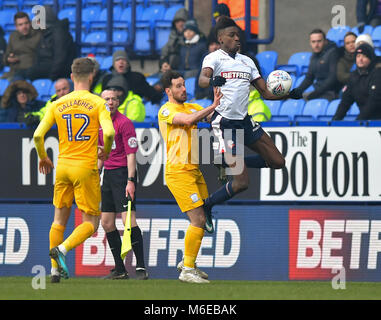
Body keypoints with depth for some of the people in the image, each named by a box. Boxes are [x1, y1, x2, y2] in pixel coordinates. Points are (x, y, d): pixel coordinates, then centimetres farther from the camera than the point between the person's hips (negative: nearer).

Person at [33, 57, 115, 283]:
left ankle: (55, 270, 13)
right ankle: (62, 249, -22)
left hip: (63, 166, 4)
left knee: (60, 219, 15)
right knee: (91, 223, 3)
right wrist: (106, 151, 3)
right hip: (86, 168, -4)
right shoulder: (98, 103, -6)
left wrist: (43, 158, 18)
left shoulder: (58, 105, 4)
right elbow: (109, 132, -18)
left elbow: (38, 135, 1)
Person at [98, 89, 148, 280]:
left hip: (123, 173, -8)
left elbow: (131, 154, -14)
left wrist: (130, 181, -21)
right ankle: (120, 269, 13)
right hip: (108, 175, 8)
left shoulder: (124, 123, -10)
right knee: (106, 222, 6)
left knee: (128, 220, -16)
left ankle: (141, 267, -15)